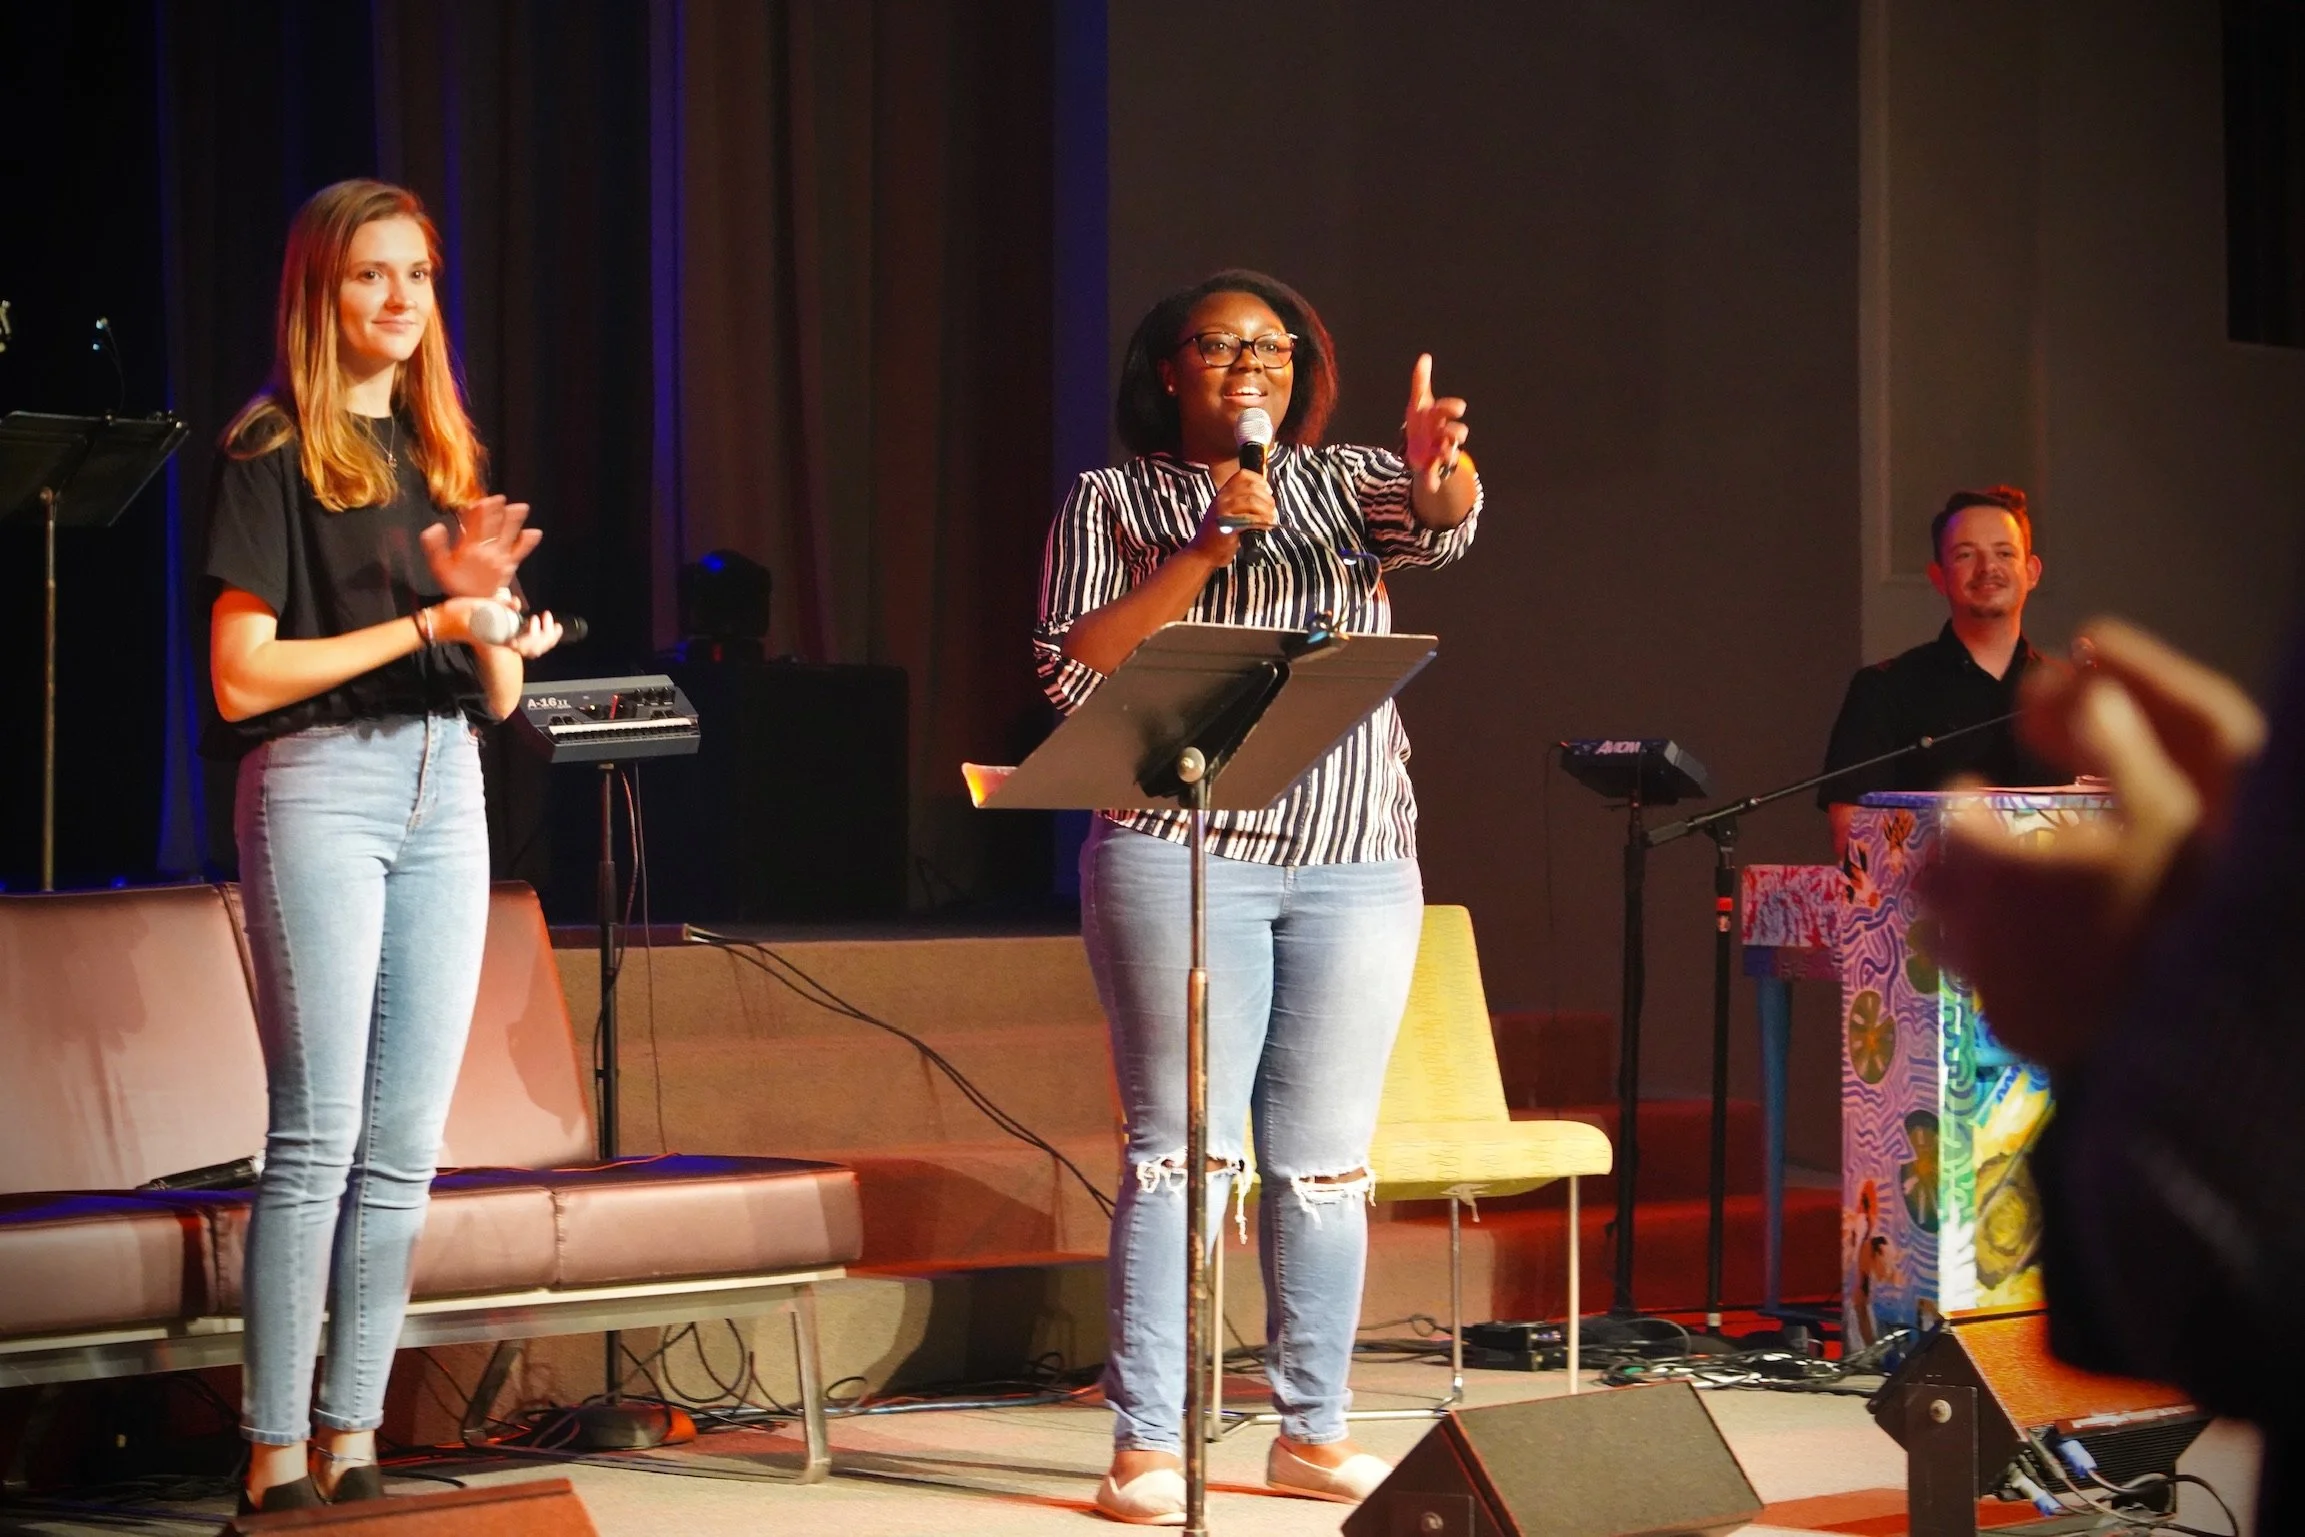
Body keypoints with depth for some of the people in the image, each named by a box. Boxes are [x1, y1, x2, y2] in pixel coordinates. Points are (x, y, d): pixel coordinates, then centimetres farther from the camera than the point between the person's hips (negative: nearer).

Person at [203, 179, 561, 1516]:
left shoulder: (444, 451, 15)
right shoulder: (273, 451, -2)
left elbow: (503, 696, 15)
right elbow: (240, 676, -10)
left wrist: (490, 600, -6)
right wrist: (425, 624, -12)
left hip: (445, 790, 6)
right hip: (320, 785, -6)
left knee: (407, 1144, 4)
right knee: (319, 1136, -9)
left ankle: (353, 1443, 8)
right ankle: (275, 1459, -5)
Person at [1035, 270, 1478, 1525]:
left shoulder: (1346, 481, 14)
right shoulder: (1111, 501, 8)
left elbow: (1439, 524, -8)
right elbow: (1074, 669, -5)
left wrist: (1437, 472, -33)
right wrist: (1209, 546, -12)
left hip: (1356, 864, 3)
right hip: (1181, 851, -3)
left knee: (1326, 1158, 6)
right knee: (1185, 1146, -7)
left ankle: (1311, 1432, 15)